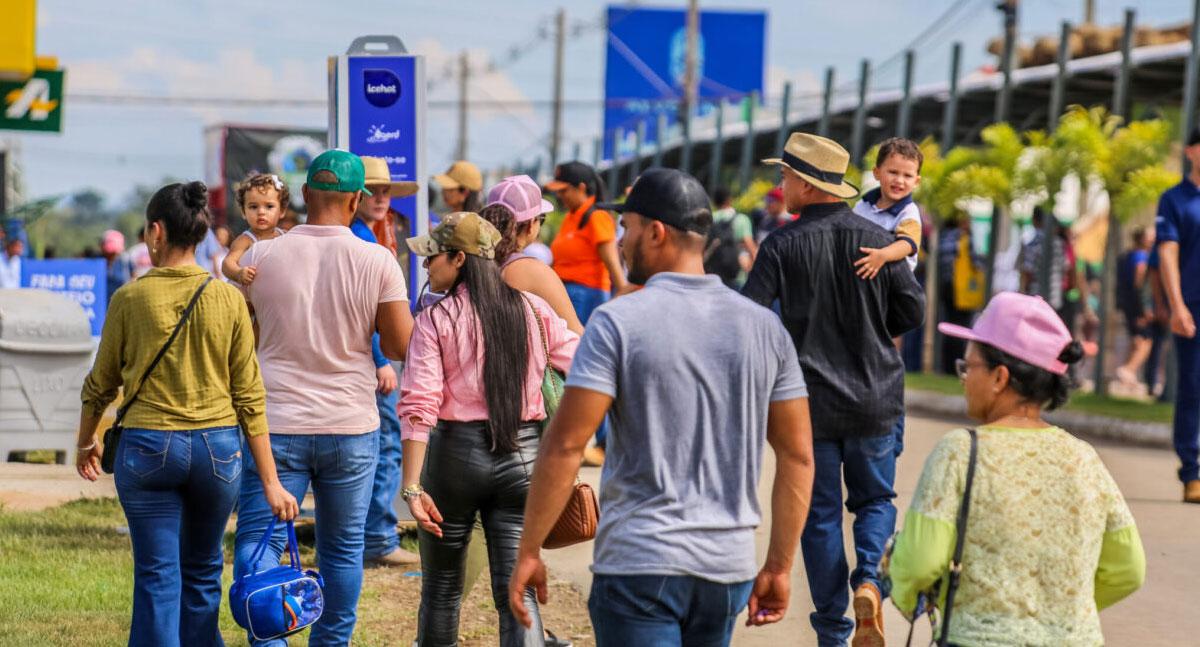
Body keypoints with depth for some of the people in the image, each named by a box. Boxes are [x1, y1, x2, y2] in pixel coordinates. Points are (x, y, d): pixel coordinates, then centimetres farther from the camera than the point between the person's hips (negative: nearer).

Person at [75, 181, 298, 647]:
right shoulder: (227, 299, -2)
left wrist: (86, 442, 25)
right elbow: (249, 397, -2)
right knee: (202, 572, 16)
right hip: (217, 448, 2)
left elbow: (101, 385, 6)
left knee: (157, 578, 2)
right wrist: (271, 482, 2)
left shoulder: (130, 299, -5)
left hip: (148, 447, -2)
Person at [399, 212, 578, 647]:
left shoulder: (435, 321, -6)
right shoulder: (534, 310, 5)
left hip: (456, 450, -2)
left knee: (441, 587, 15)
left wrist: (412, 487, -15)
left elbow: (418, 408, -13)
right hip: (523, 455, 2)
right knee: (517, 593, 1)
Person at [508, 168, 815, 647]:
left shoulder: (619, 322, -7)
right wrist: (779, 567, 14)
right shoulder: (763, 328, 7)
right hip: (728, 565, 5)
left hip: (638, 562, -5)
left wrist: (528, 552, -5)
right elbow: (798, 455, 8)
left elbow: (565, 445, -12)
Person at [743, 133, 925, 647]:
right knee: (875, 498, 17)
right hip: (875, 397, 2)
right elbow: (913, 310, 1)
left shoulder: (782, 247, -10)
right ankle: (868, 577, -11)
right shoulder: (876, 240, -2)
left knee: (820, 513, 8)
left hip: (812, 401, -2)